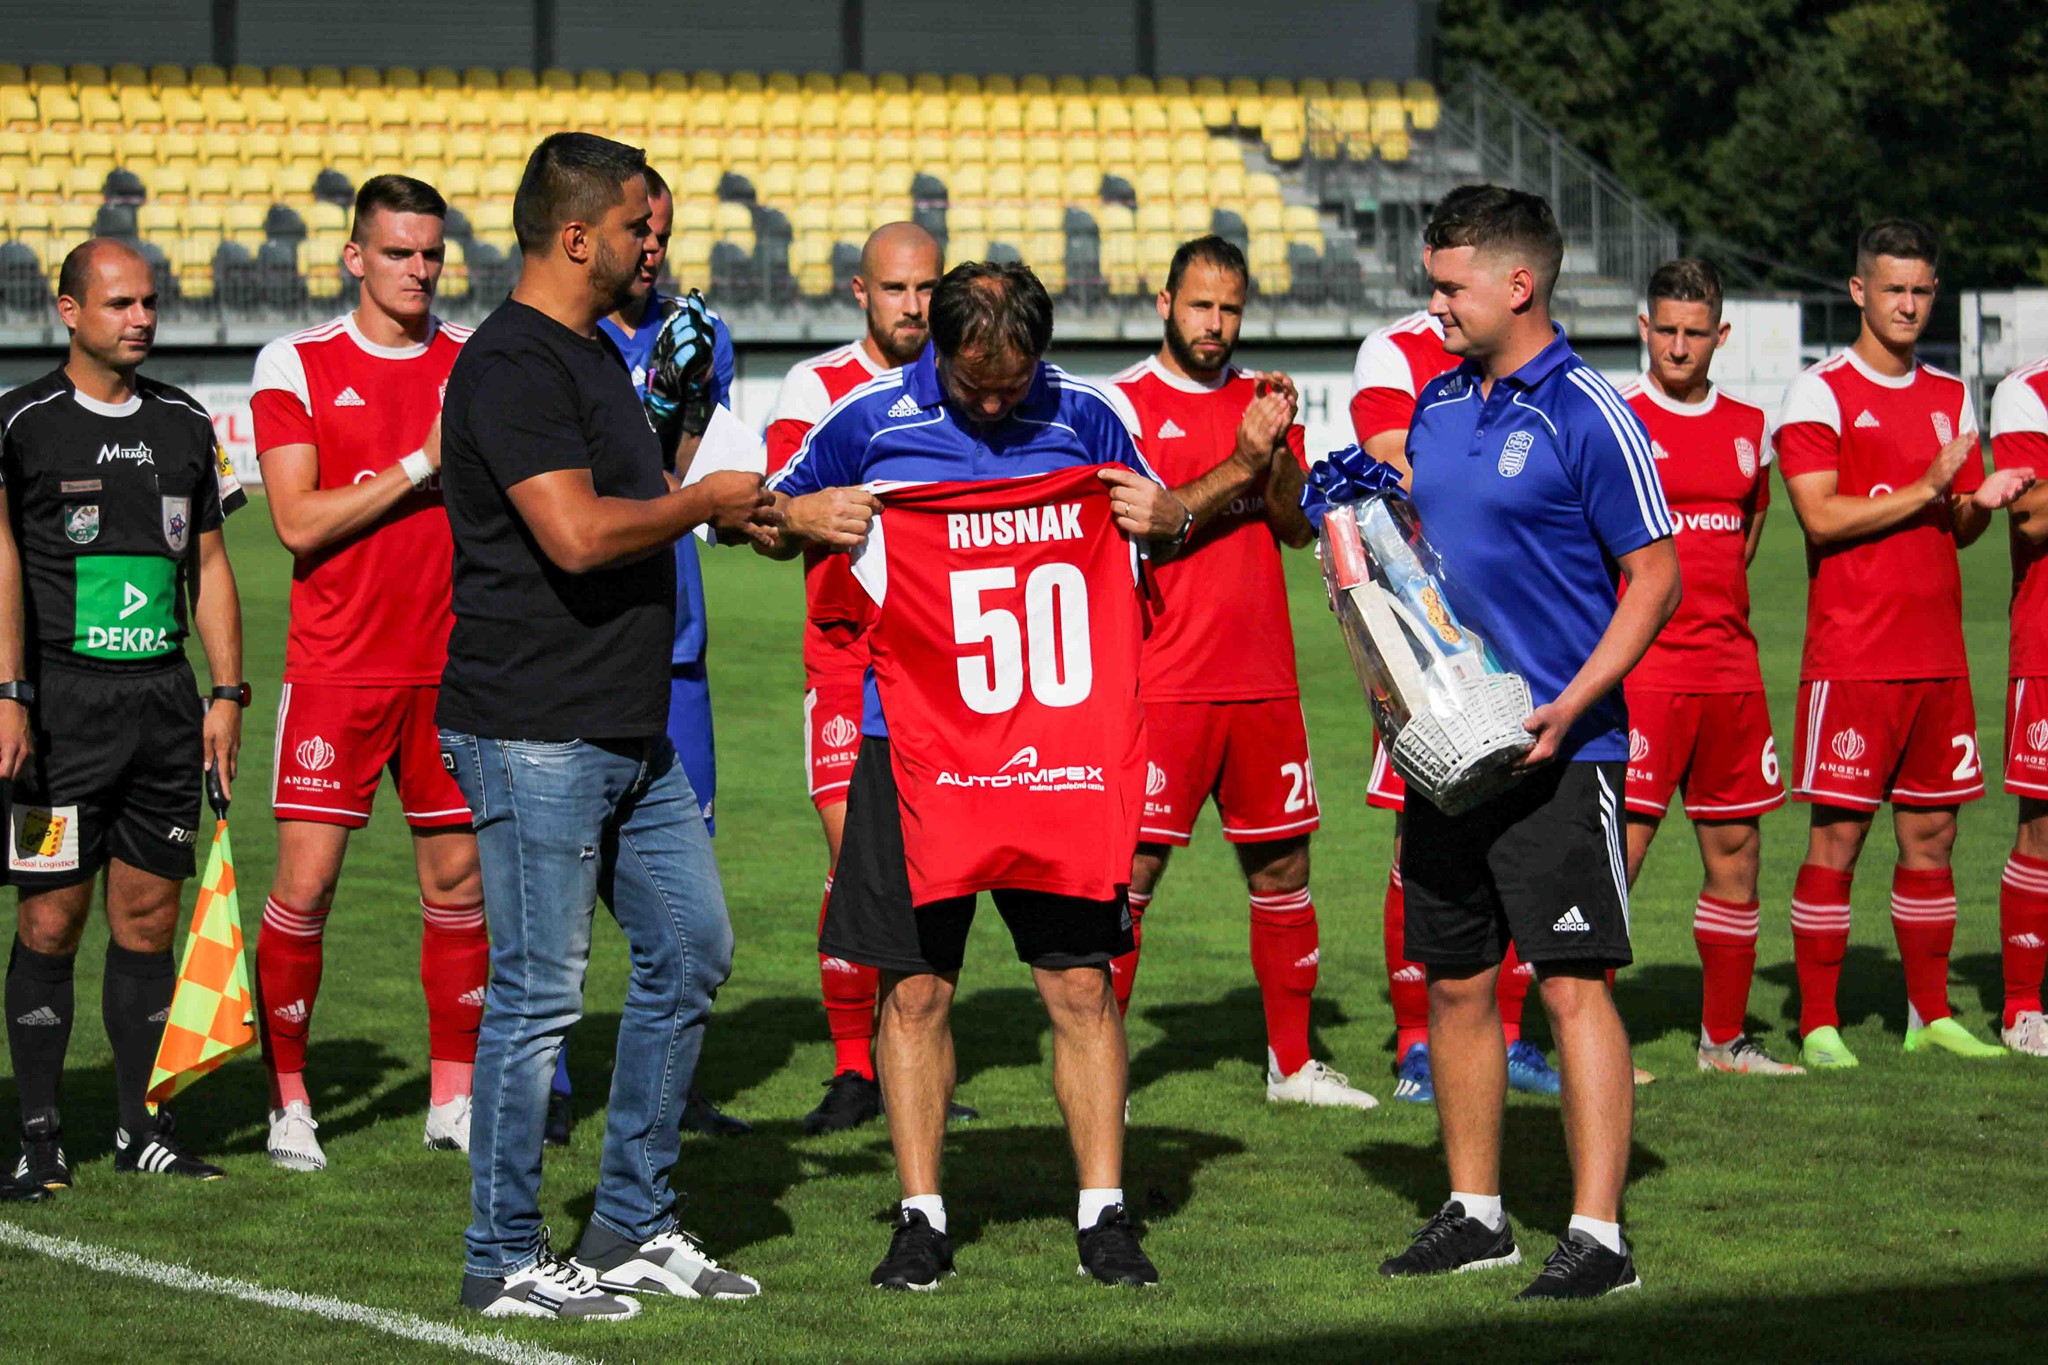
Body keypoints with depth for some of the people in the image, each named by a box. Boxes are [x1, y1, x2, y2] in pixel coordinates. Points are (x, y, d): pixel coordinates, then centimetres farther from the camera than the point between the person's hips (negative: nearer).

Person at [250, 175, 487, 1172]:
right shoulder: (297, 366, -2)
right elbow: (298, 523, -10)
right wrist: (421, 465, -14)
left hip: (452, 666, 3)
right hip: (335, 669, -3)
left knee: (460, 881, 5)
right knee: (304, 883, -5)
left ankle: (453, 1097, 15)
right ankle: (289, 1101, 7)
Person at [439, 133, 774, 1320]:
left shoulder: (594, 352, 17)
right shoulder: (513, 365, -16)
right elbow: (577, 534, -26)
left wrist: (752, 508, 22)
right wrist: (703, 502, -12)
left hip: (631, 733, 10)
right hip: (536, 736, -10)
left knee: (692, 952, 13)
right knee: (539, 995, -4)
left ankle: (634, 1230, 22)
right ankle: (506, 1259, 5)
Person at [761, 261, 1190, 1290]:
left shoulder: (1083, 417, 4)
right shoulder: (873, 418, 1)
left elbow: (1158, 524, 17)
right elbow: (775, 515, 14)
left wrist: (1169, 521, -6)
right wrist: (803, 519, -10)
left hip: (1059, 734, 1)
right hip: (912, 741, 0)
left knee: (1082, 982, 0)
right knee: (915, 987, 2)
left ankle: (1103, 1216, 8)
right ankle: (922, 1218, 11)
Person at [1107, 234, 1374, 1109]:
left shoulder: (1262, 401, 13)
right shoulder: (1124, 403, -2)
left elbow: (1297, 526, 6)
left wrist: (1279, 455, -11)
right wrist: (1239, 465, -19)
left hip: (1261, 676, 5)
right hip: (1162, 682, -5)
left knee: (1282, 867, 8)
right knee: (1131, 873, -7)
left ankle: (1292, 1063, 18)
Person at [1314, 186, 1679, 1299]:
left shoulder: (1585, 416, -10)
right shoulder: (1438, 407, 12)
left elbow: (1655, 575, -10)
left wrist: (1569, 707, -18)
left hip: (1556, 751, -7)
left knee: (1572, 983, -8)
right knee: (1455, 982, 11)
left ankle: (1597, 1235, -7)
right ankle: (1475, 1214, 21)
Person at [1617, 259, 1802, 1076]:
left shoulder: (1747, 426, 12)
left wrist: (1710, 607, 14)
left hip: (1728, 665, 6)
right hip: (1640, 668, -6)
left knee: (1736, 854, 8)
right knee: (1618, 851, -10)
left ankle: (1723, 1039, 18)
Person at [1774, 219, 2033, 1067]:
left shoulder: (1950, 399, 15)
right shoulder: (1820, 393, -4)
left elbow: (1960, 529, 18)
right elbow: (1821, 517, -14)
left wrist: (1980, 502, -4)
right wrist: (1924, 492, -17)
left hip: (1937, 659, 6)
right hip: (1851, 659, -6)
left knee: (1931, 833, 8)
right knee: (1837, 836, -5)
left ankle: (1931, 1015, 15)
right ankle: (1818, 1024, -1)